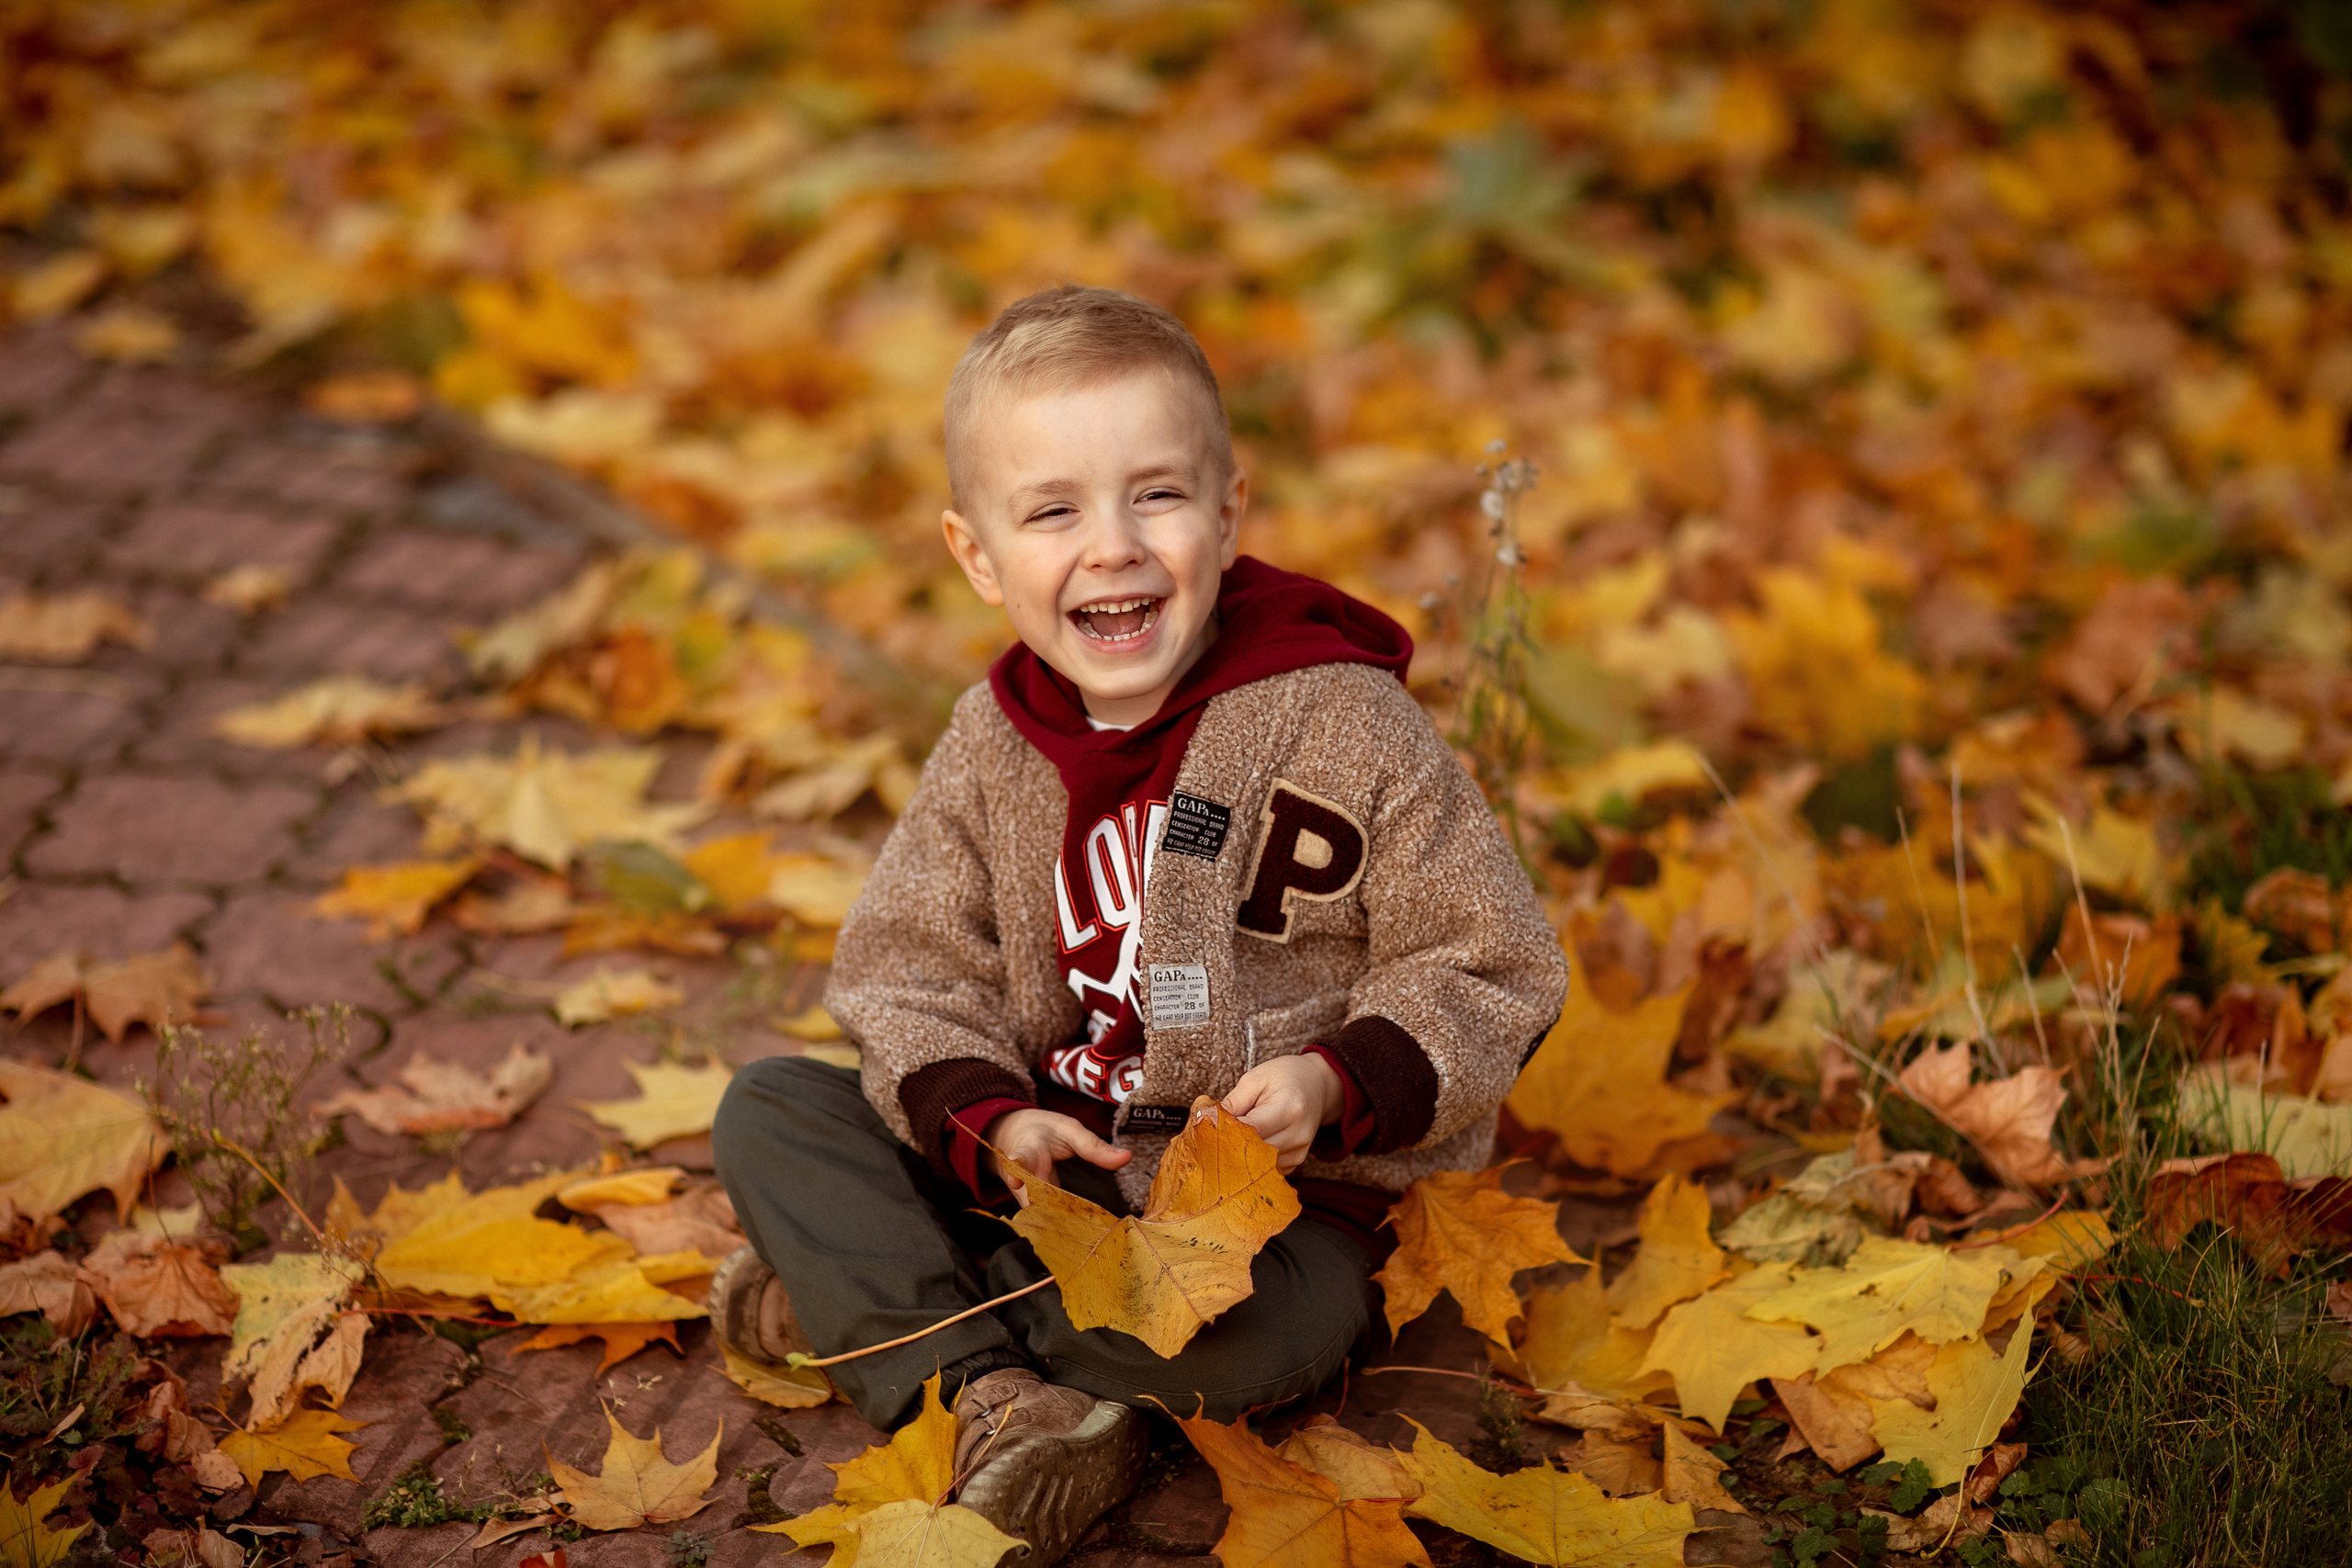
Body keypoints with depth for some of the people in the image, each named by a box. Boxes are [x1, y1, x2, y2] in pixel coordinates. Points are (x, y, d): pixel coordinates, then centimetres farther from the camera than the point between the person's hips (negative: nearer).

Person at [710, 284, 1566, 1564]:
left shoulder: (1341, 726, -13)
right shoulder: (992, 743, 0)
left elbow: (1487, 969, -8)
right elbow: (907, 970, 3)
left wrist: (1339, 1087, -25)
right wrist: (987, 1121, -17)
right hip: (1051, 1164, 5)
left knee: (1250, 1330, -37)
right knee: (765, 1109, -6)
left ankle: (866, 1304, -13)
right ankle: (992, 1395, -22)